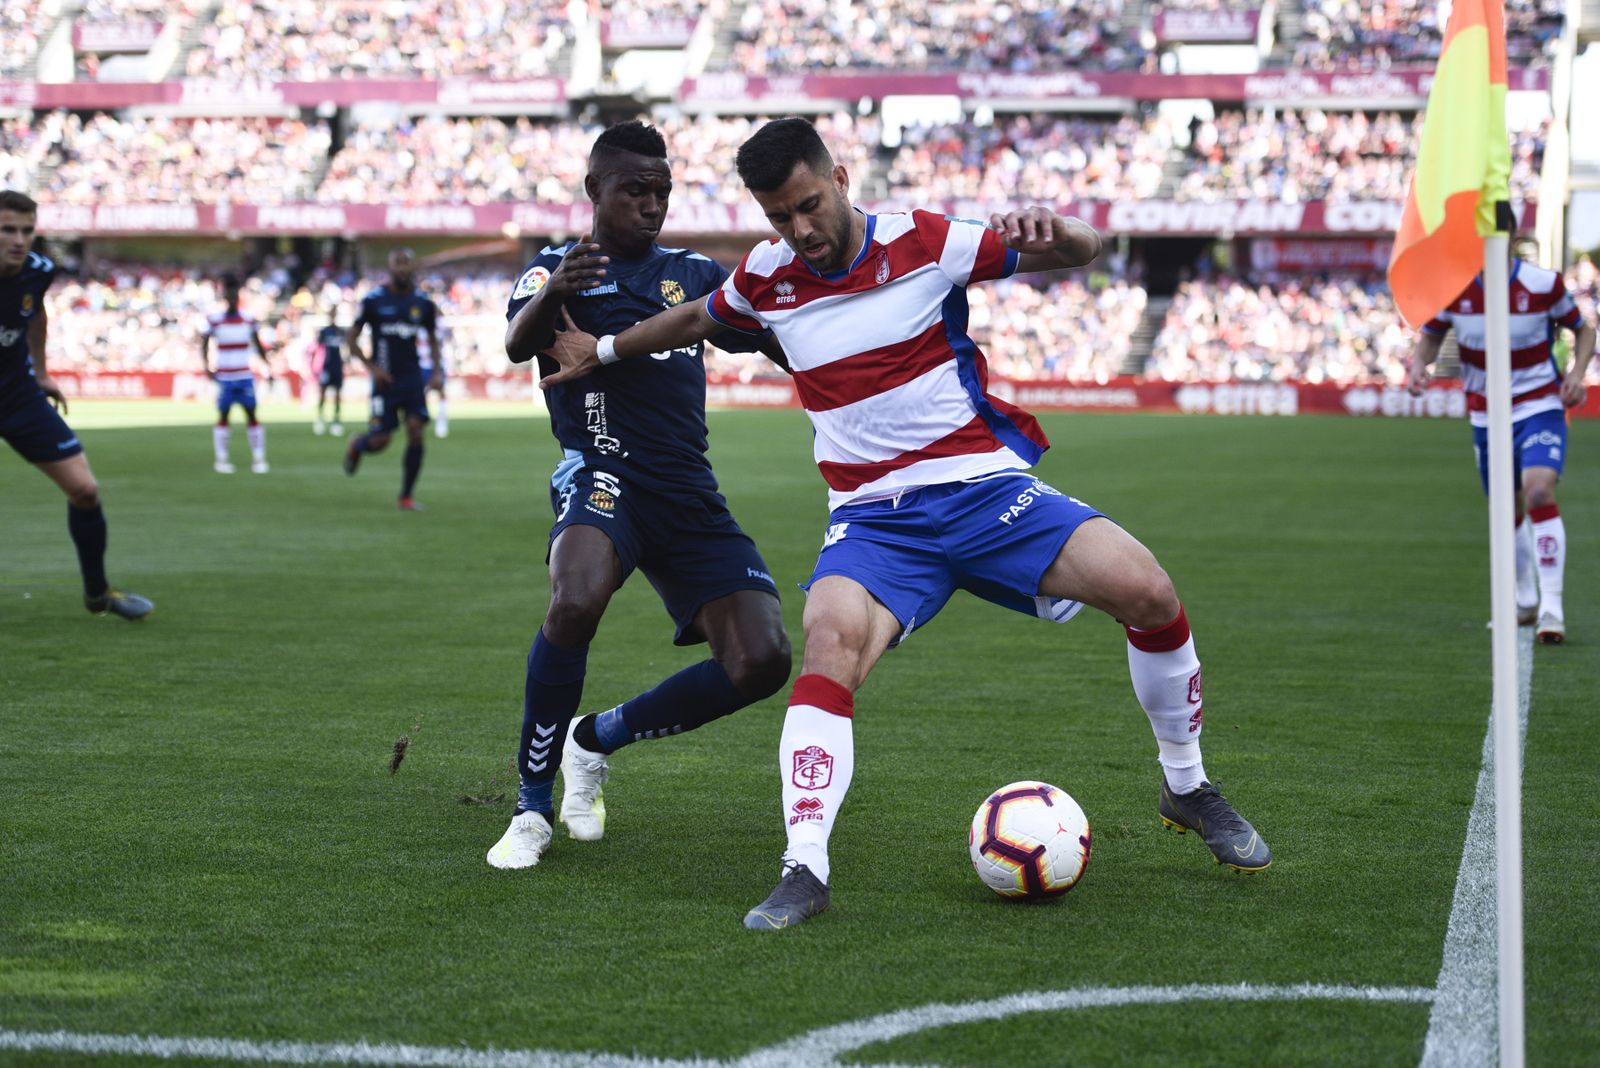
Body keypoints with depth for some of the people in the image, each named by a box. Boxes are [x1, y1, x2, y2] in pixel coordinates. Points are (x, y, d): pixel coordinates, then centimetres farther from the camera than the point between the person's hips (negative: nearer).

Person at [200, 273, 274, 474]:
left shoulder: (249, 319, 3)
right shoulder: (214, 320, -3)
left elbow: (257, 345, 12)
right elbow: (204, 344, 1)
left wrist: (268, 367, 7)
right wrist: (206, 366, -13)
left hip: (245, 376, 1)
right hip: (224, 377, -1)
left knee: (251, 414, -2)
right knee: (223, 416, 2)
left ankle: (258, 458, 1)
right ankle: (221, 459, 9)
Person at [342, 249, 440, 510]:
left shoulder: (423, 304, 5)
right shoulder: (374, 301, -4)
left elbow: (432, 339, 19)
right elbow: (351, 339, 1)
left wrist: (436, 373, 6)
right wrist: (372, 367, -11)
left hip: (413, 378, 2)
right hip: (386, 379, -2)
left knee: (415, 432, -11)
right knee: (379, 441, -4)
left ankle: (407, 496, 0)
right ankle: (357, 445, 34)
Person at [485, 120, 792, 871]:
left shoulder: (696, 274, 19)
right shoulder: (557, 268, 7)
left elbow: (786, 348, 14)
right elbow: (517, 344, -15)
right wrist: (553, 293, -37)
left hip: (690, 495, 5)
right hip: (601, 471, -5)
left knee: (761, 662, -11)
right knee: (576, 600, -36)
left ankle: (597, 739, 14)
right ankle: (532, 807, -17)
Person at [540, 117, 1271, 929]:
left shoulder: (923, 243, -6)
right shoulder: (765, 279, 3)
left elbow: (1083, 252, -2)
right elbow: (694, 320, 27)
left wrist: (1050, 228, -25)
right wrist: (603, 350, 34)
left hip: (983, 487, -1)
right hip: (874, 519, 1)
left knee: (1146, 593, -18)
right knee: (831, 641, -31)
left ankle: (1186, 787, 7)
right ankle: (804, 871, -31)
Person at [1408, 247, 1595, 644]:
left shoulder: (1544, 283, -12)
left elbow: (1583, 329, 3)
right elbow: (1432, 334, 8)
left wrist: (1577, 373, -14)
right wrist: (1419, 364, -14)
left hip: (1540, 407, -3)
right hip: (1486, 415, 3)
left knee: (1539, 492, -25)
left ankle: (1552, 609, -23)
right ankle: (1526, 601, 39)